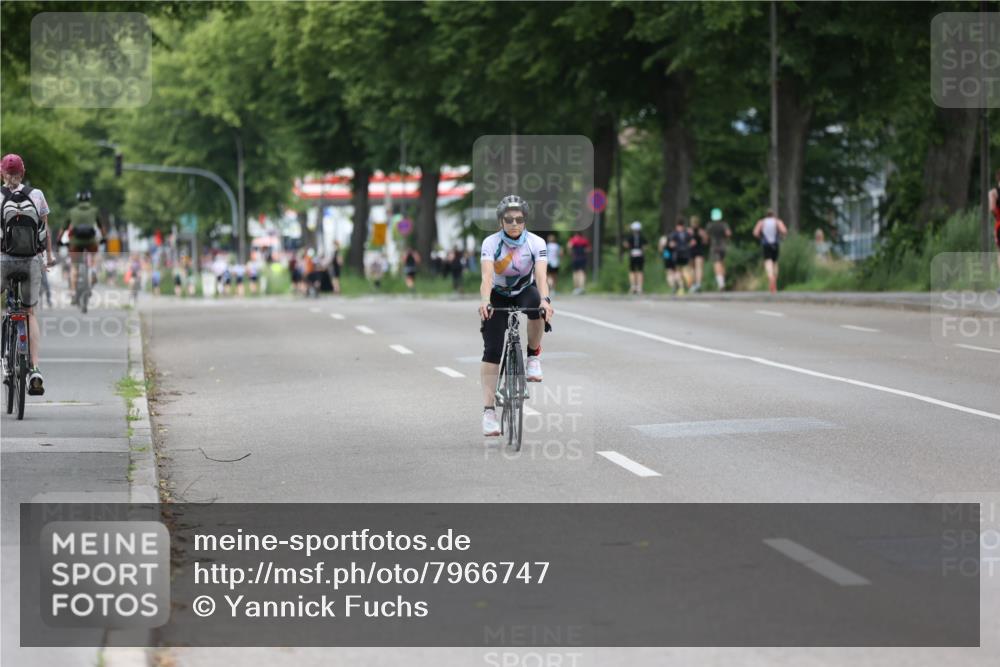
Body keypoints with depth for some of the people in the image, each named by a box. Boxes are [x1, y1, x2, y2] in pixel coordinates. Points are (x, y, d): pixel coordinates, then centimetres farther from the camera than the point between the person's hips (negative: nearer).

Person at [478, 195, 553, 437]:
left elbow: (541, 275, -34)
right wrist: (484, 302, -54)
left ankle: (534, 356, -11)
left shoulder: (536, 243, -21)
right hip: (498, 297, 0)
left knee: (536, 304, -36)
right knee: (492, 351, -14)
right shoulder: (491, 243, -22)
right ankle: (489, 411, -12)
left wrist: (545, 300, -53)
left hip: (525, 292, 0)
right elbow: (487, 276, -35)